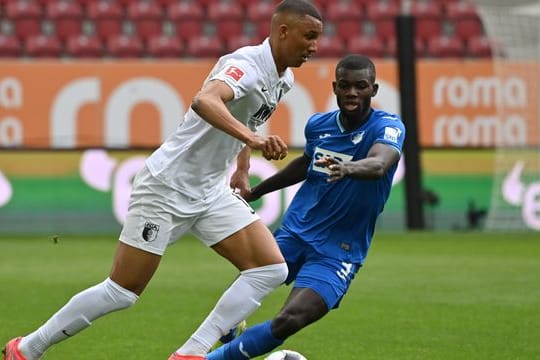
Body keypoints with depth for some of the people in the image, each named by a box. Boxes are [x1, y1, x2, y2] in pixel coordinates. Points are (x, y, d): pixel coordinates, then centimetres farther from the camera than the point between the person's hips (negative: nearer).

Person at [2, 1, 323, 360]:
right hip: (168, 186, -8)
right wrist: (252, 138, -57)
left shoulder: (283, 79, 5)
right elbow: (204, 101, -45)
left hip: (212, 191, 9)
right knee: (122, 292, -3)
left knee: (272, 268, -8)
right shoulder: (248, 64, -22)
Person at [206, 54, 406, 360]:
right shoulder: (318, 125, 1)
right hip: (294, 232, 5)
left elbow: (378, 164, -37)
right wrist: (254, 192, 32)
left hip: (338, 251, -5)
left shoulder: (388, 126, -15)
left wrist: (348, 168, -59)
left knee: (289, 321, -24)